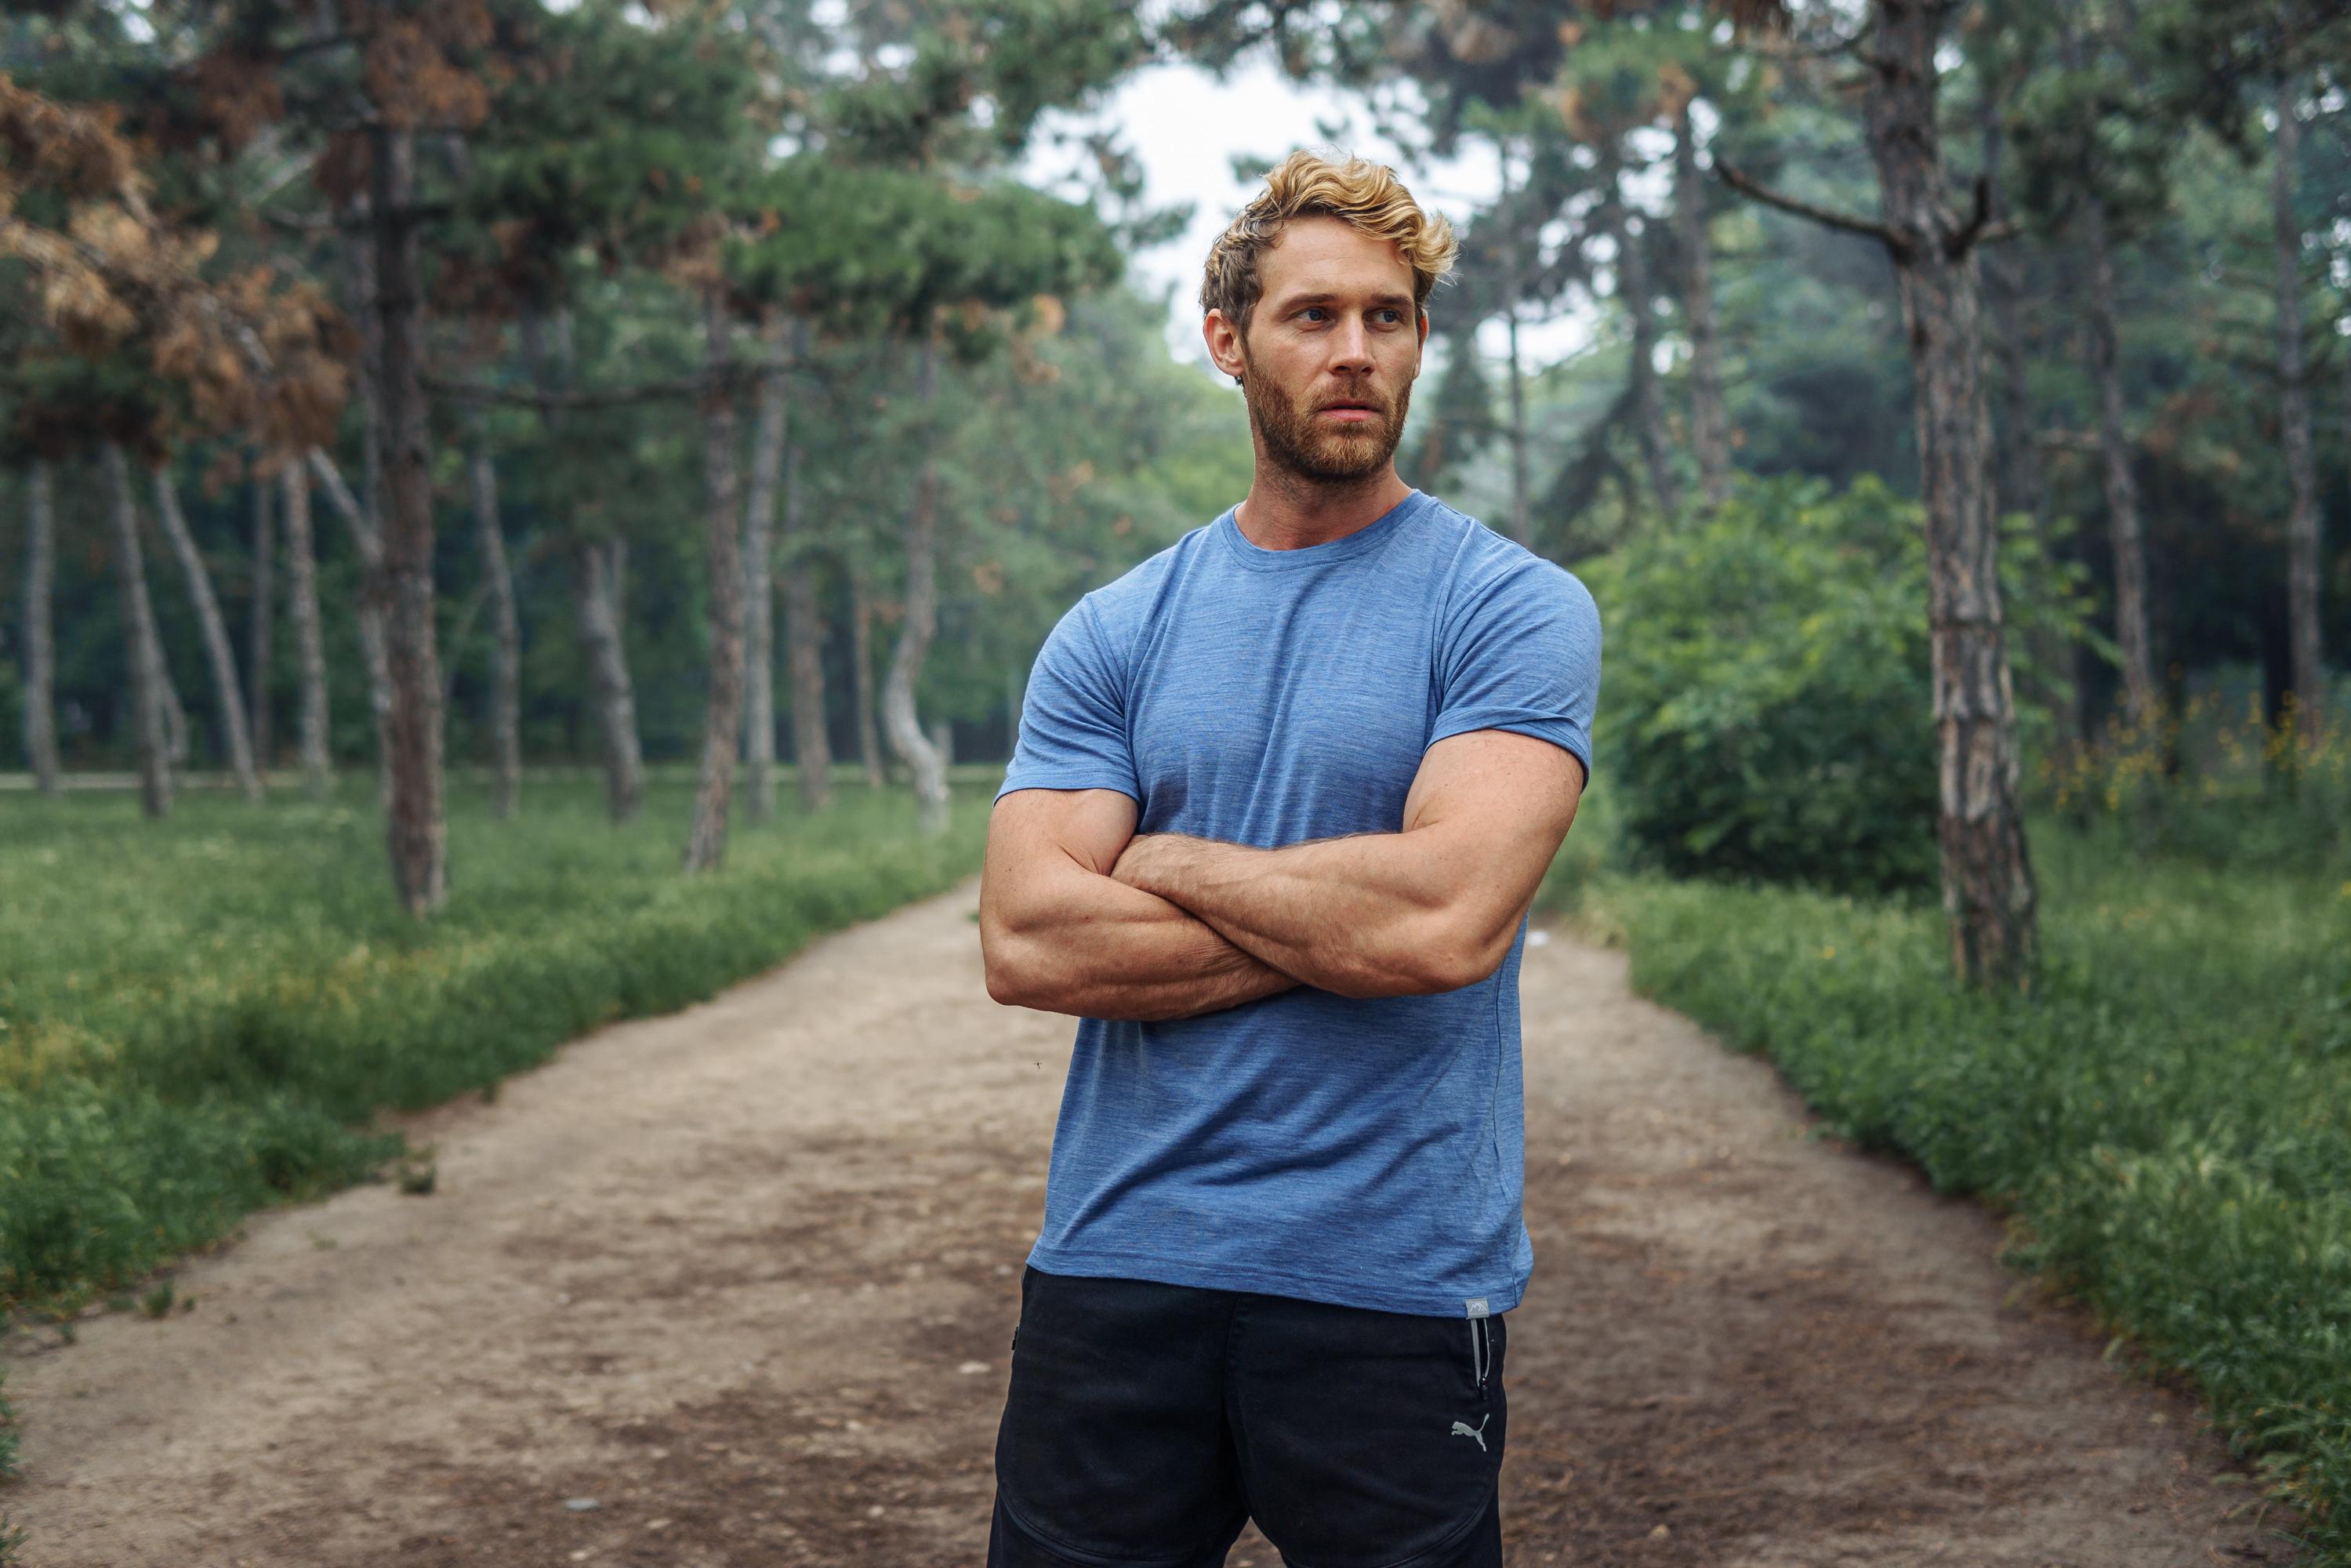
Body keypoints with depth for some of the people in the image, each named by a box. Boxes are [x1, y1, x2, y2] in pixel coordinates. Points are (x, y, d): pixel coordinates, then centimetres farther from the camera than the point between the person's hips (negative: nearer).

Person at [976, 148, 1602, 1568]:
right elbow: (1028, 944, -6)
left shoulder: (1516, 609, -4)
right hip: (1119, 1260, 3)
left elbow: (1447, 916, -19)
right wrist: (1341, 928, -12)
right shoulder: (1112, 635, 7)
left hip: (1394, 1282, -3)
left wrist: (1168, 864, -6)